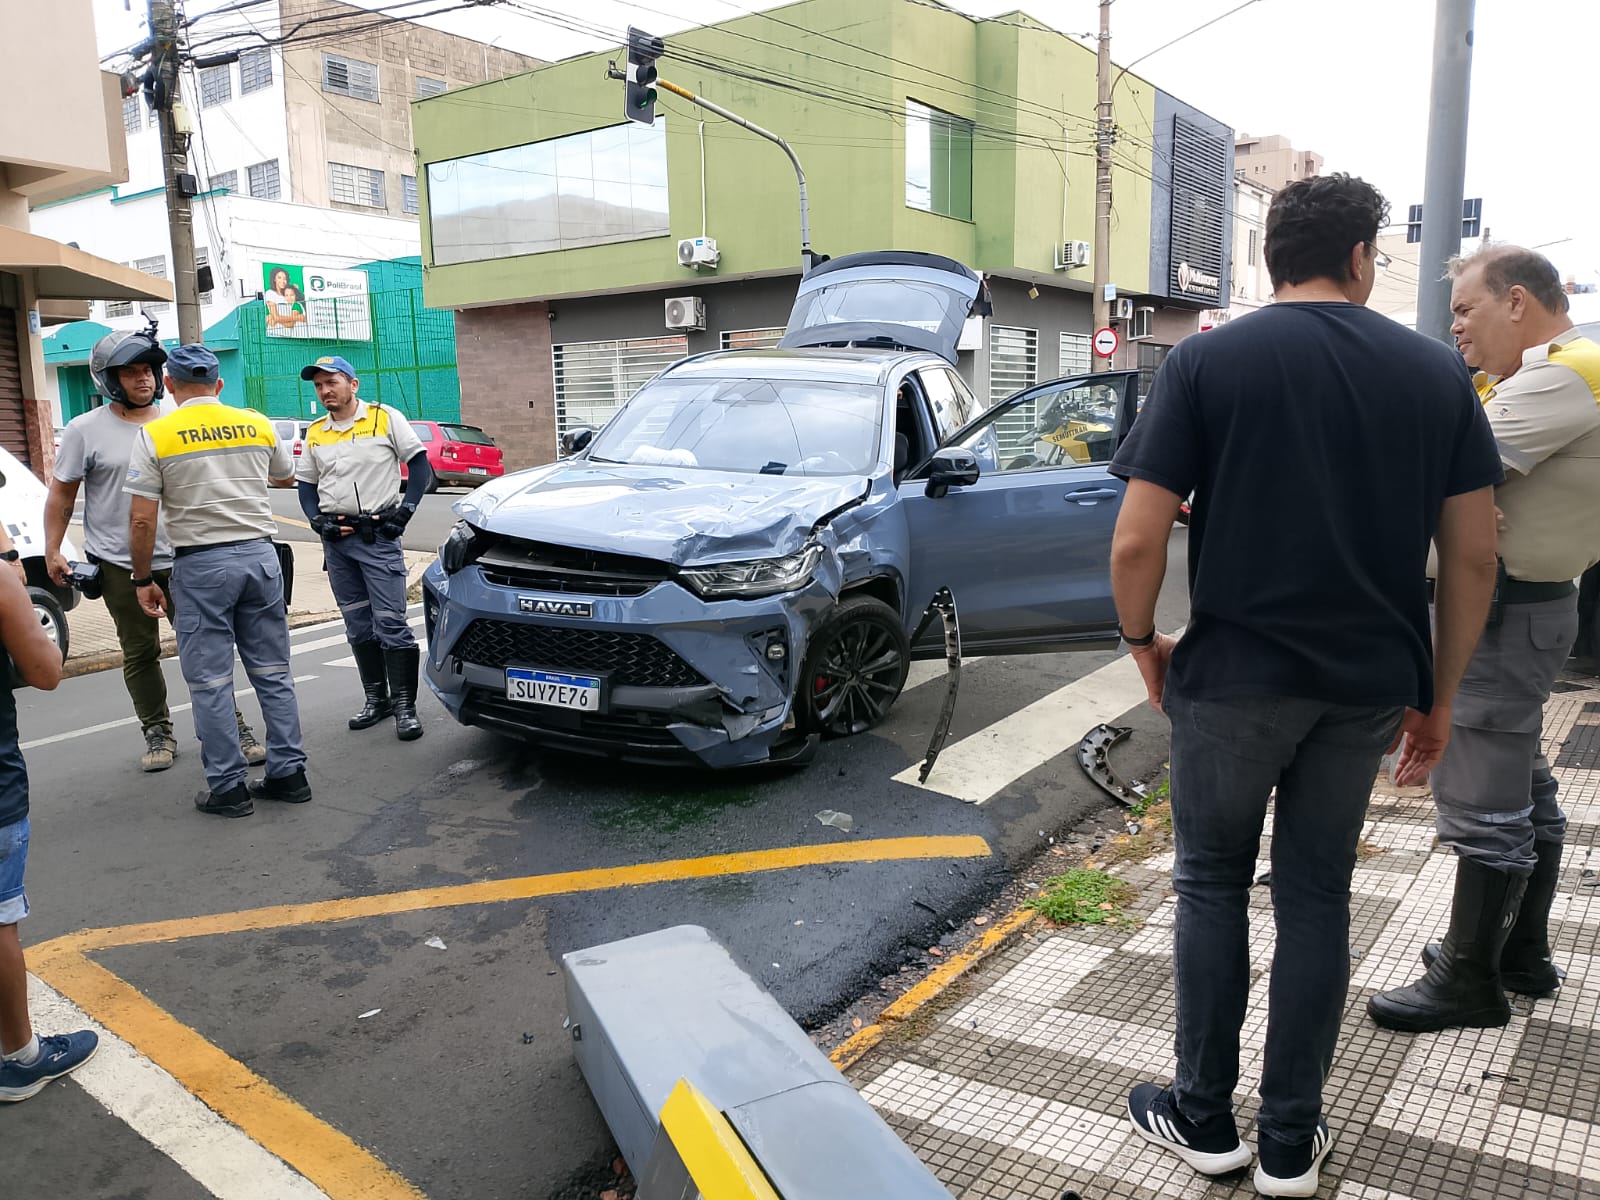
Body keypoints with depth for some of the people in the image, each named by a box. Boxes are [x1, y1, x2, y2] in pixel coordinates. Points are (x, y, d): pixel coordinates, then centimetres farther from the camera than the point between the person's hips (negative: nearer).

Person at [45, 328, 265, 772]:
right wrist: (52, 551, -2)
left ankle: (233, 727, 9)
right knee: (140, 653, 8)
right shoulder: (86, 430, -1)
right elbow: (62, 494, 3)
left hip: (182, 557, 1)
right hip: (120, 565, -1)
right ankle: (158, 733, 20)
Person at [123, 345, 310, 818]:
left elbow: (141, 521, -7)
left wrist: (143, 579, 4)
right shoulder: (257, 425, 5)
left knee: (211, 682, 4)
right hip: (260, 554, 4)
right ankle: (288, 773, 14)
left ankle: (228, 788, 8)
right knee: (273, 672, 10)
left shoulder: (155, 436, -5)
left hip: (202, 565, -3)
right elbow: (286, 477, 25)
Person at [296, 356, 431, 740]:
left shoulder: (386, 418, -1)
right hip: (336, 539, 5)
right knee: (358, 626, 10)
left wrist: (405, 509, -10)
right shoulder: (315, 434, 12)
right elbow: (306, 485, 16)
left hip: (379, 535, -5)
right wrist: (319, 520, -2)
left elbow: (419, 464, 0)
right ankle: (376, 698, 20)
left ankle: (404, 704, -2)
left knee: (391, 622, -9)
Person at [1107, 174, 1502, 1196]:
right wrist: (1438, 695, 11)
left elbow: (1137, 544, -12)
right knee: (1317, 894, 15)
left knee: (1213, 883, 15)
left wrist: (1144, 642, 5)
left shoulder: (1207, 361, -6)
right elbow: (1474, 556, 2)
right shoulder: (1438, 372, 3)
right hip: (1368, 685, 3)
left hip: (1233, 675, -2)